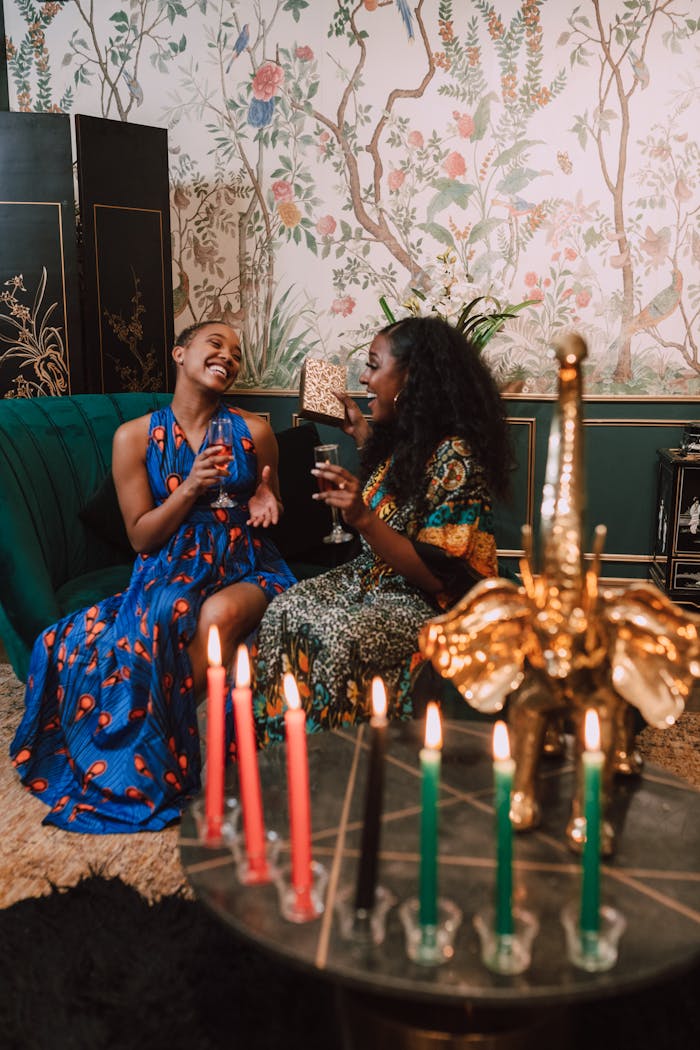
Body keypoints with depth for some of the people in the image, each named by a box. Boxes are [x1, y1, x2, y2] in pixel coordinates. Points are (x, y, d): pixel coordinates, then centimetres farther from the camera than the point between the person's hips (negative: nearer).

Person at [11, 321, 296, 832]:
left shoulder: (253, 430, 6)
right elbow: (141, 536, 0)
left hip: (247, 568, 1)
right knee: (154, 623, -35)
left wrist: (265, 501, -6)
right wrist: (191, 488, -15)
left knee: (221, 613, -35)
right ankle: (152, 769, -16)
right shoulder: (135, 436, 2)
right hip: (173, 569, 0)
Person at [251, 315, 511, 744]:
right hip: (373, 577, 8)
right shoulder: (402, 437, 7)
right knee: (284, 610, -16)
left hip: (428, 600, -8)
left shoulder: (454, 458, -19)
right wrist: (363, 435, 25)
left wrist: (363, 518, -33)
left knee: (339, 638, -33)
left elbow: (438, 576, -22)